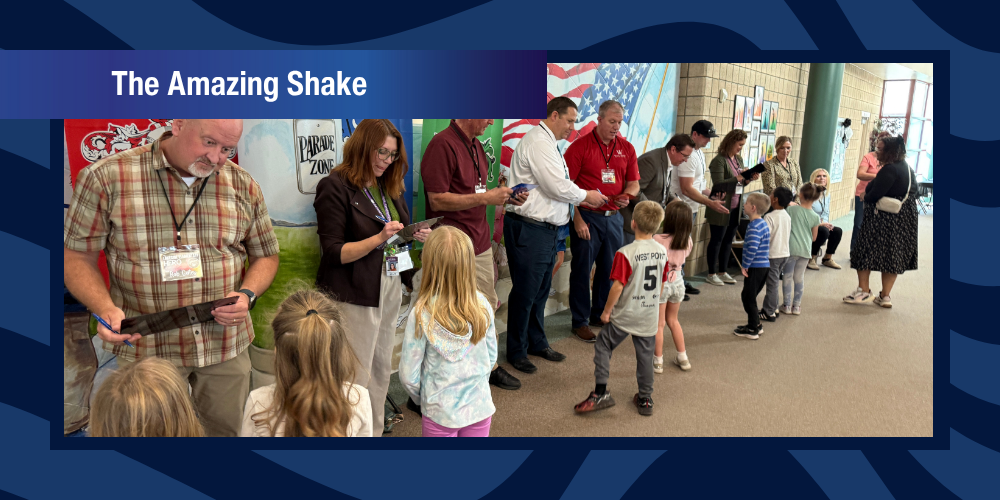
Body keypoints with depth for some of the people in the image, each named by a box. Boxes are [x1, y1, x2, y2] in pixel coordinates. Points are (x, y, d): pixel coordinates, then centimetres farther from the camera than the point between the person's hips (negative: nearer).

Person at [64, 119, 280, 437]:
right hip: (146, 348, -2)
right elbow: (77, 257, -2)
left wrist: (247, 294, -10)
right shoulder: (106, 178, -8)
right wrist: (105, 308, -20)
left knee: (227, 429, 16)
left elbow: (265, 255, 9)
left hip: (228, 347, 2)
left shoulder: (243, 185, 0)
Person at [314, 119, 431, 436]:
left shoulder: (390, 187, 12)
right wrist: (379, 238, -24)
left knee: (381, 371, 12)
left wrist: (416, 236, -1)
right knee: (357, 378, -3)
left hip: (390, 289, 7)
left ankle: (375, 432, 24)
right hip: (354, 296, -7)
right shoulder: (335, 187, -8)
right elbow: (334, 253, -13)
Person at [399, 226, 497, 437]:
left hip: (440, 412, -3)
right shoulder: (482, 306, -11)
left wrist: (422, 399, 7)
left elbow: (409, 375, -12)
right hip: (479, 406, 3)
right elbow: (491, 357, 3)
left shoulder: (422, 315, -20)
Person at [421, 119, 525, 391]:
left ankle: (489, 366, 33)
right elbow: (437, 200, -21)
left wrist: (505, 197, 8)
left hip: (481, 243, 9)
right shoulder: (443, 144, -15)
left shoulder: (476, 145, 14)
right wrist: (485, 198, -20)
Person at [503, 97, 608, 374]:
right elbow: (558, 187, -21)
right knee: (525, 292, 0)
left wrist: (582, 199, 9)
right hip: (528, 230, -11)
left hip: (546, 229, 11)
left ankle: (537, 342, 33)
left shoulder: (548, 144, 18)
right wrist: (586, 195, -5)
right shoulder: (538, 143, -16)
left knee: (541, 290, 19)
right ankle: (517, 352, 14)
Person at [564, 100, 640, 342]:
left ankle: (600, 315, 29)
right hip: (586, 216, -5)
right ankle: (580, 321, 14)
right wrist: (577, 219, -14)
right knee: (582, 270, 2)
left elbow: (634, 183, 13)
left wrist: (626, 196, -11)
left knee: (610, 269, 12)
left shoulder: (626, 148, 8)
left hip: (614, 216, 5)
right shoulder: (580, 146, -6)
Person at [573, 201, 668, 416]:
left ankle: (601, 392, 5)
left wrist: (607, 310, -8)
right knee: (645, 355, 15)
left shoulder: (625, 253, -19)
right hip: (649, 317, 5)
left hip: (624, 316, -5)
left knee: (603, 346, 10)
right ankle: (645, 399, 25)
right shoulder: (662, 252, -1)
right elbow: (662, 285, 8)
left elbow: (618, 287, -19)